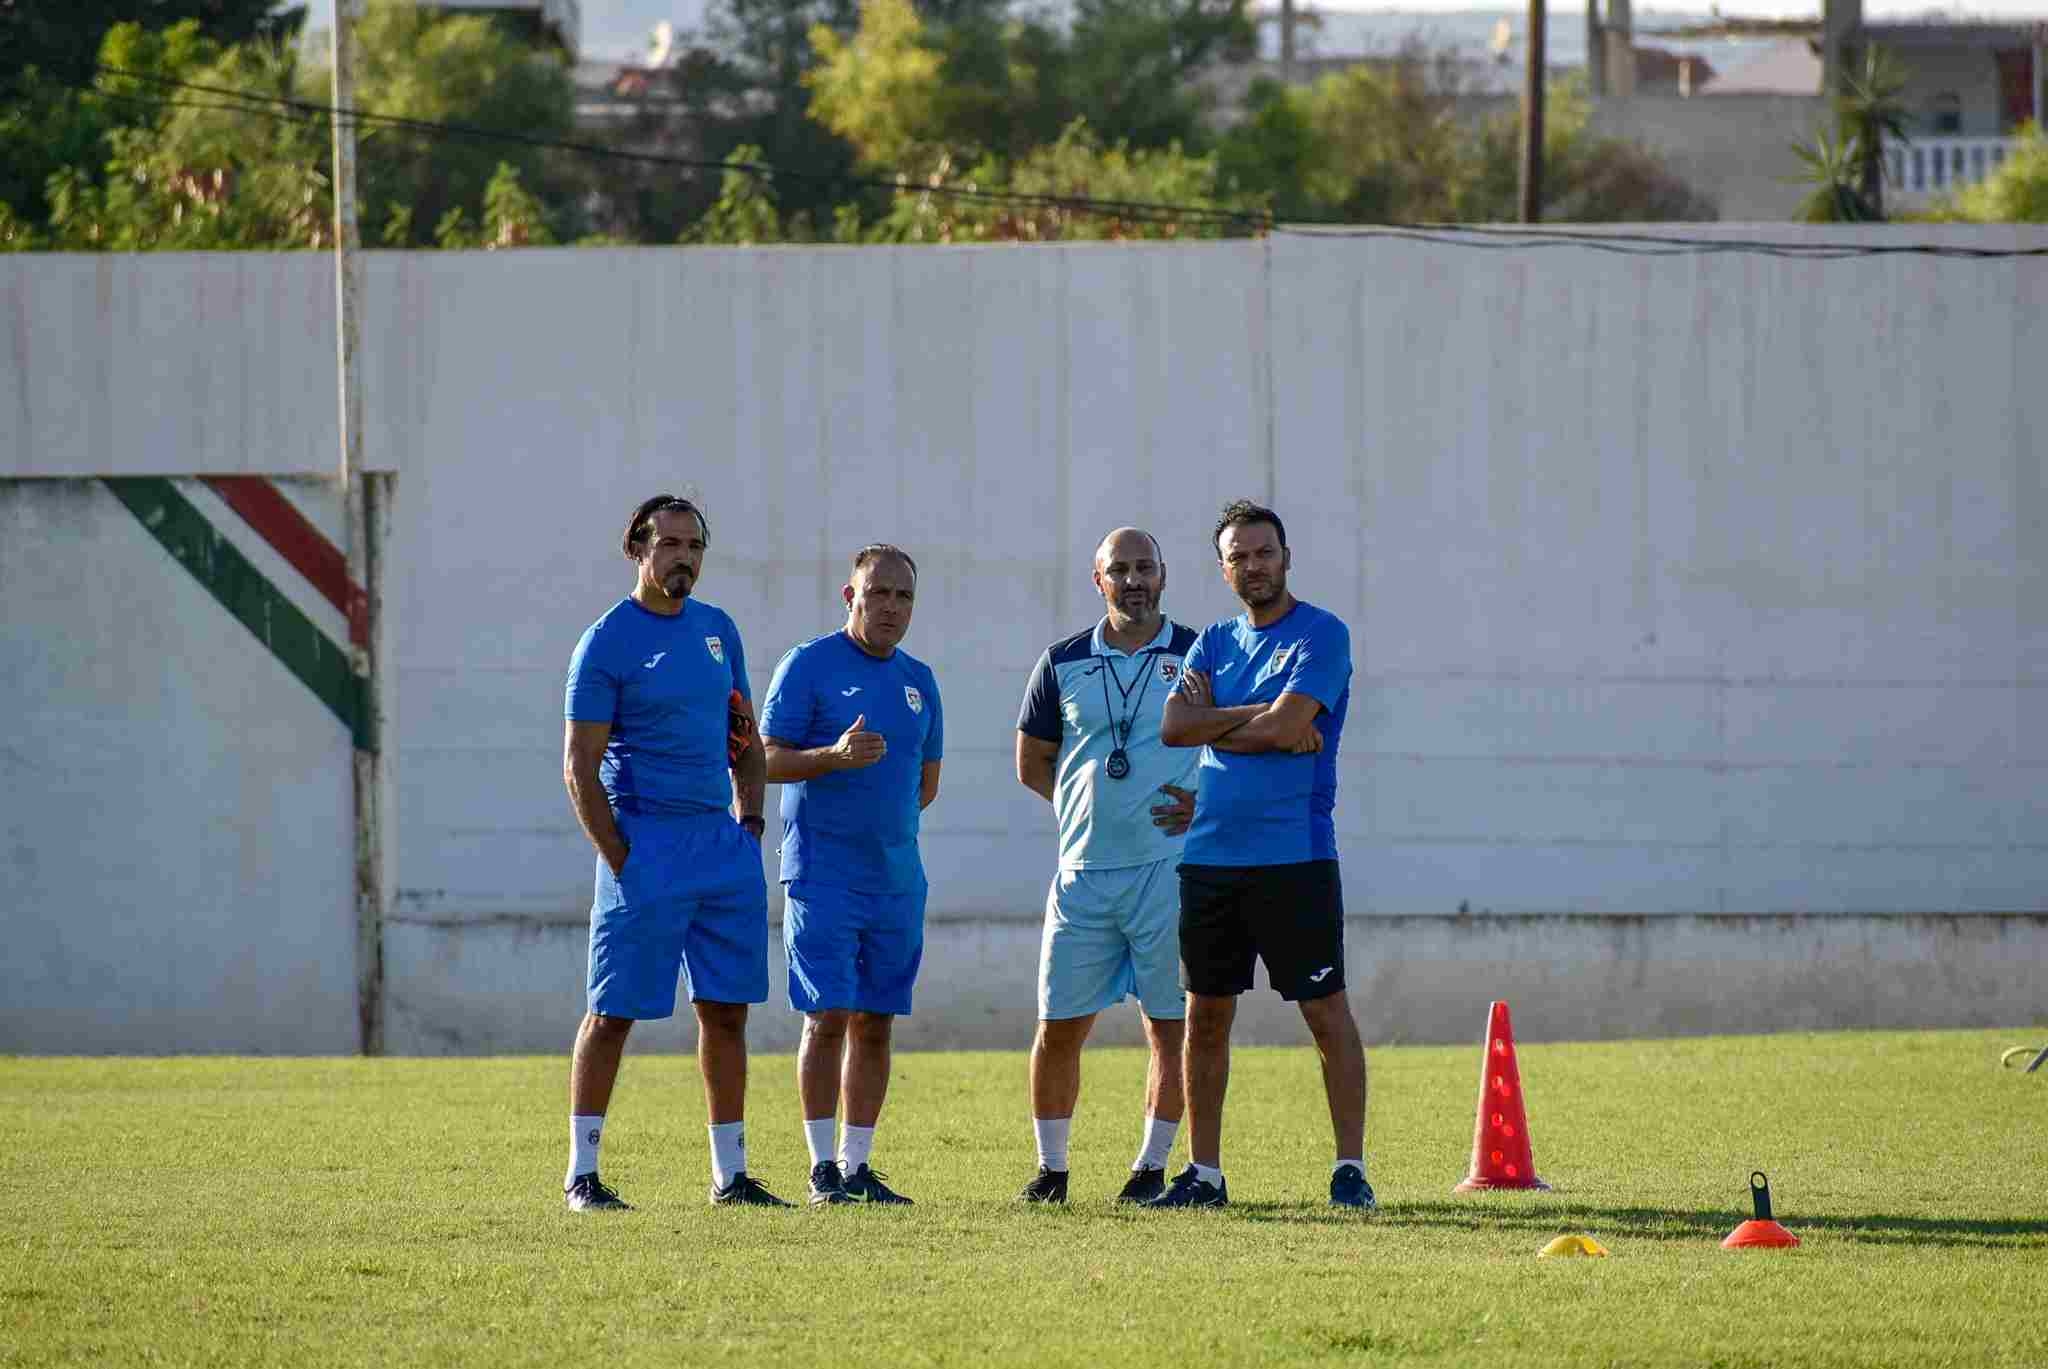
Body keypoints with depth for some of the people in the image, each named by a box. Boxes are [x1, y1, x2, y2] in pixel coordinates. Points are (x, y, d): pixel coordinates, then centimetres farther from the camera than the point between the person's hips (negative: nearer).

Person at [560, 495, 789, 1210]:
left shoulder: (718, 629, 13)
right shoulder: (606, 642, -6)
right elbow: (580, 768, -8)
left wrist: (750, 825, 9)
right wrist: (621, 863, -13)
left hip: (723, 844, 6)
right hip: (646, 842, -6)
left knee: (726, 1010, 7)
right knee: (614, 1012, -3)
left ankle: (730, 1176, 12)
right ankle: (582, 1174, 3)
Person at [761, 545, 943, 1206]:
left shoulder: (918, 680, 14)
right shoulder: (808, 665, -4)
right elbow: (769, 759, -8)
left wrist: (883, 821, 12)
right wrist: (836, 758, -22)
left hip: (896, 874, 6)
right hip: (823, 874, -6)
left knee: (875, 1023, 6)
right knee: (829, 1017, -9)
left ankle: (857, 1165, 11)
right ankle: (823, 1169, -5)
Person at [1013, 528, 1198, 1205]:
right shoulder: (1064, 664, 9)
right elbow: (1033, 763, 16)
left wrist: (1205, 804, -7)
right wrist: (1097, 807, 6)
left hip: (1169, 866, -2)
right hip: (1084, 870, 2)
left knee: (1169, 1023, 0)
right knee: (1058, 1024, 2)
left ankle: (1153, 1166, 9)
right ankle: (1051, 1167, 14)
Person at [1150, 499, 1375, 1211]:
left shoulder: (1320, 636, -3)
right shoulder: (1215, 641, 14)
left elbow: (1287, 725, -16)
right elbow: (1174, 726, -1)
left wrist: (1213, 718, -1)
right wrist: (1258, 716, -11)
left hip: (1293, 858, -6)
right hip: (1210, 853, 6)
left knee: (1326, 1010, -5)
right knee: (1205, 1014, 9)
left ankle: (1350, 1167, -2)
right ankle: (1204, 1172, 16)